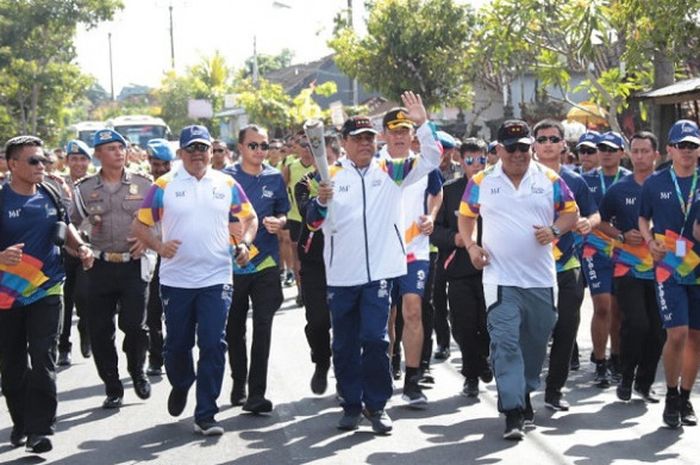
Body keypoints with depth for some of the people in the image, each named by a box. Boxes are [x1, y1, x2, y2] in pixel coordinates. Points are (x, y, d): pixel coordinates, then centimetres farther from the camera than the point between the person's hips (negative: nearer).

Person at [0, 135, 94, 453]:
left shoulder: (51, 195, 2)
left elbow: (64, 226, 20)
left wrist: (81, 247, 3)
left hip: (46, 290, 1)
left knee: (42, 360, -8)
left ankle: (40, 430, -6)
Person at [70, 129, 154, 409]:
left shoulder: (143, 185, 3)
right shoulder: (85, 189, 4)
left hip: (134, 265, -1)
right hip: (100, 267, 2)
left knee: (134, 324, -9)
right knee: (100, 330, 2)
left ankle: (137, 371, 20)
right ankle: (113, 388, 15)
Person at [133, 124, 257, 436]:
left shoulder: (227, 185, 6)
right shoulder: (164, 186, 0)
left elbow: (249, 217, 17)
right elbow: (140, 224, 2)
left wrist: (244, 242, -1)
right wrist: (159, 246, -15)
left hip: (216, 279, 0)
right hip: (175, 279, 0)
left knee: (213, 345, -6)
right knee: (177, 344, 11)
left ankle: (205, 415, 1)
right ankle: (180, 385, 43)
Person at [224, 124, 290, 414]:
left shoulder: (275, 178, 6)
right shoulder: (226, 177, 0)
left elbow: (283, 212, 14)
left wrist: (279, 222, -8)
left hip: (266, 262, 1)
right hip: (232, 262, 0)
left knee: (263, 327, -7)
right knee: (234, 327, 10)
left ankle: (256, 393, -6)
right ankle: (239, 382, 28)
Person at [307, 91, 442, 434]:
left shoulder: (391, 171, 6)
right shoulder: (331, 176, 4)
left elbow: (432, 159, 0)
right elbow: (314, 223, -1)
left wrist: (423, 123, -12)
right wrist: (321, 202, -22)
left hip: (379, 272, -1)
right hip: (341, 275, 1)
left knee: (375, 339, -6)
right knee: (345, 344, 8)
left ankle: (377, 404, 7)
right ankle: (351, 404, 20)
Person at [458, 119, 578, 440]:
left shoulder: (549, 179, 5)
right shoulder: (481, 182, 4)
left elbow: (571, 212, 10)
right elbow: (466, 215, 17)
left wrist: (554, 230, -9)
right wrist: (471, 246, 2)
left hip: (541, 279, 2)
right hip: (500, 278, -2)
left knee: (536, 342, 12)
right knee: (505, 343, -12)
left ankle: (524, 394, 33)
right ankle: (513, 412, -13)